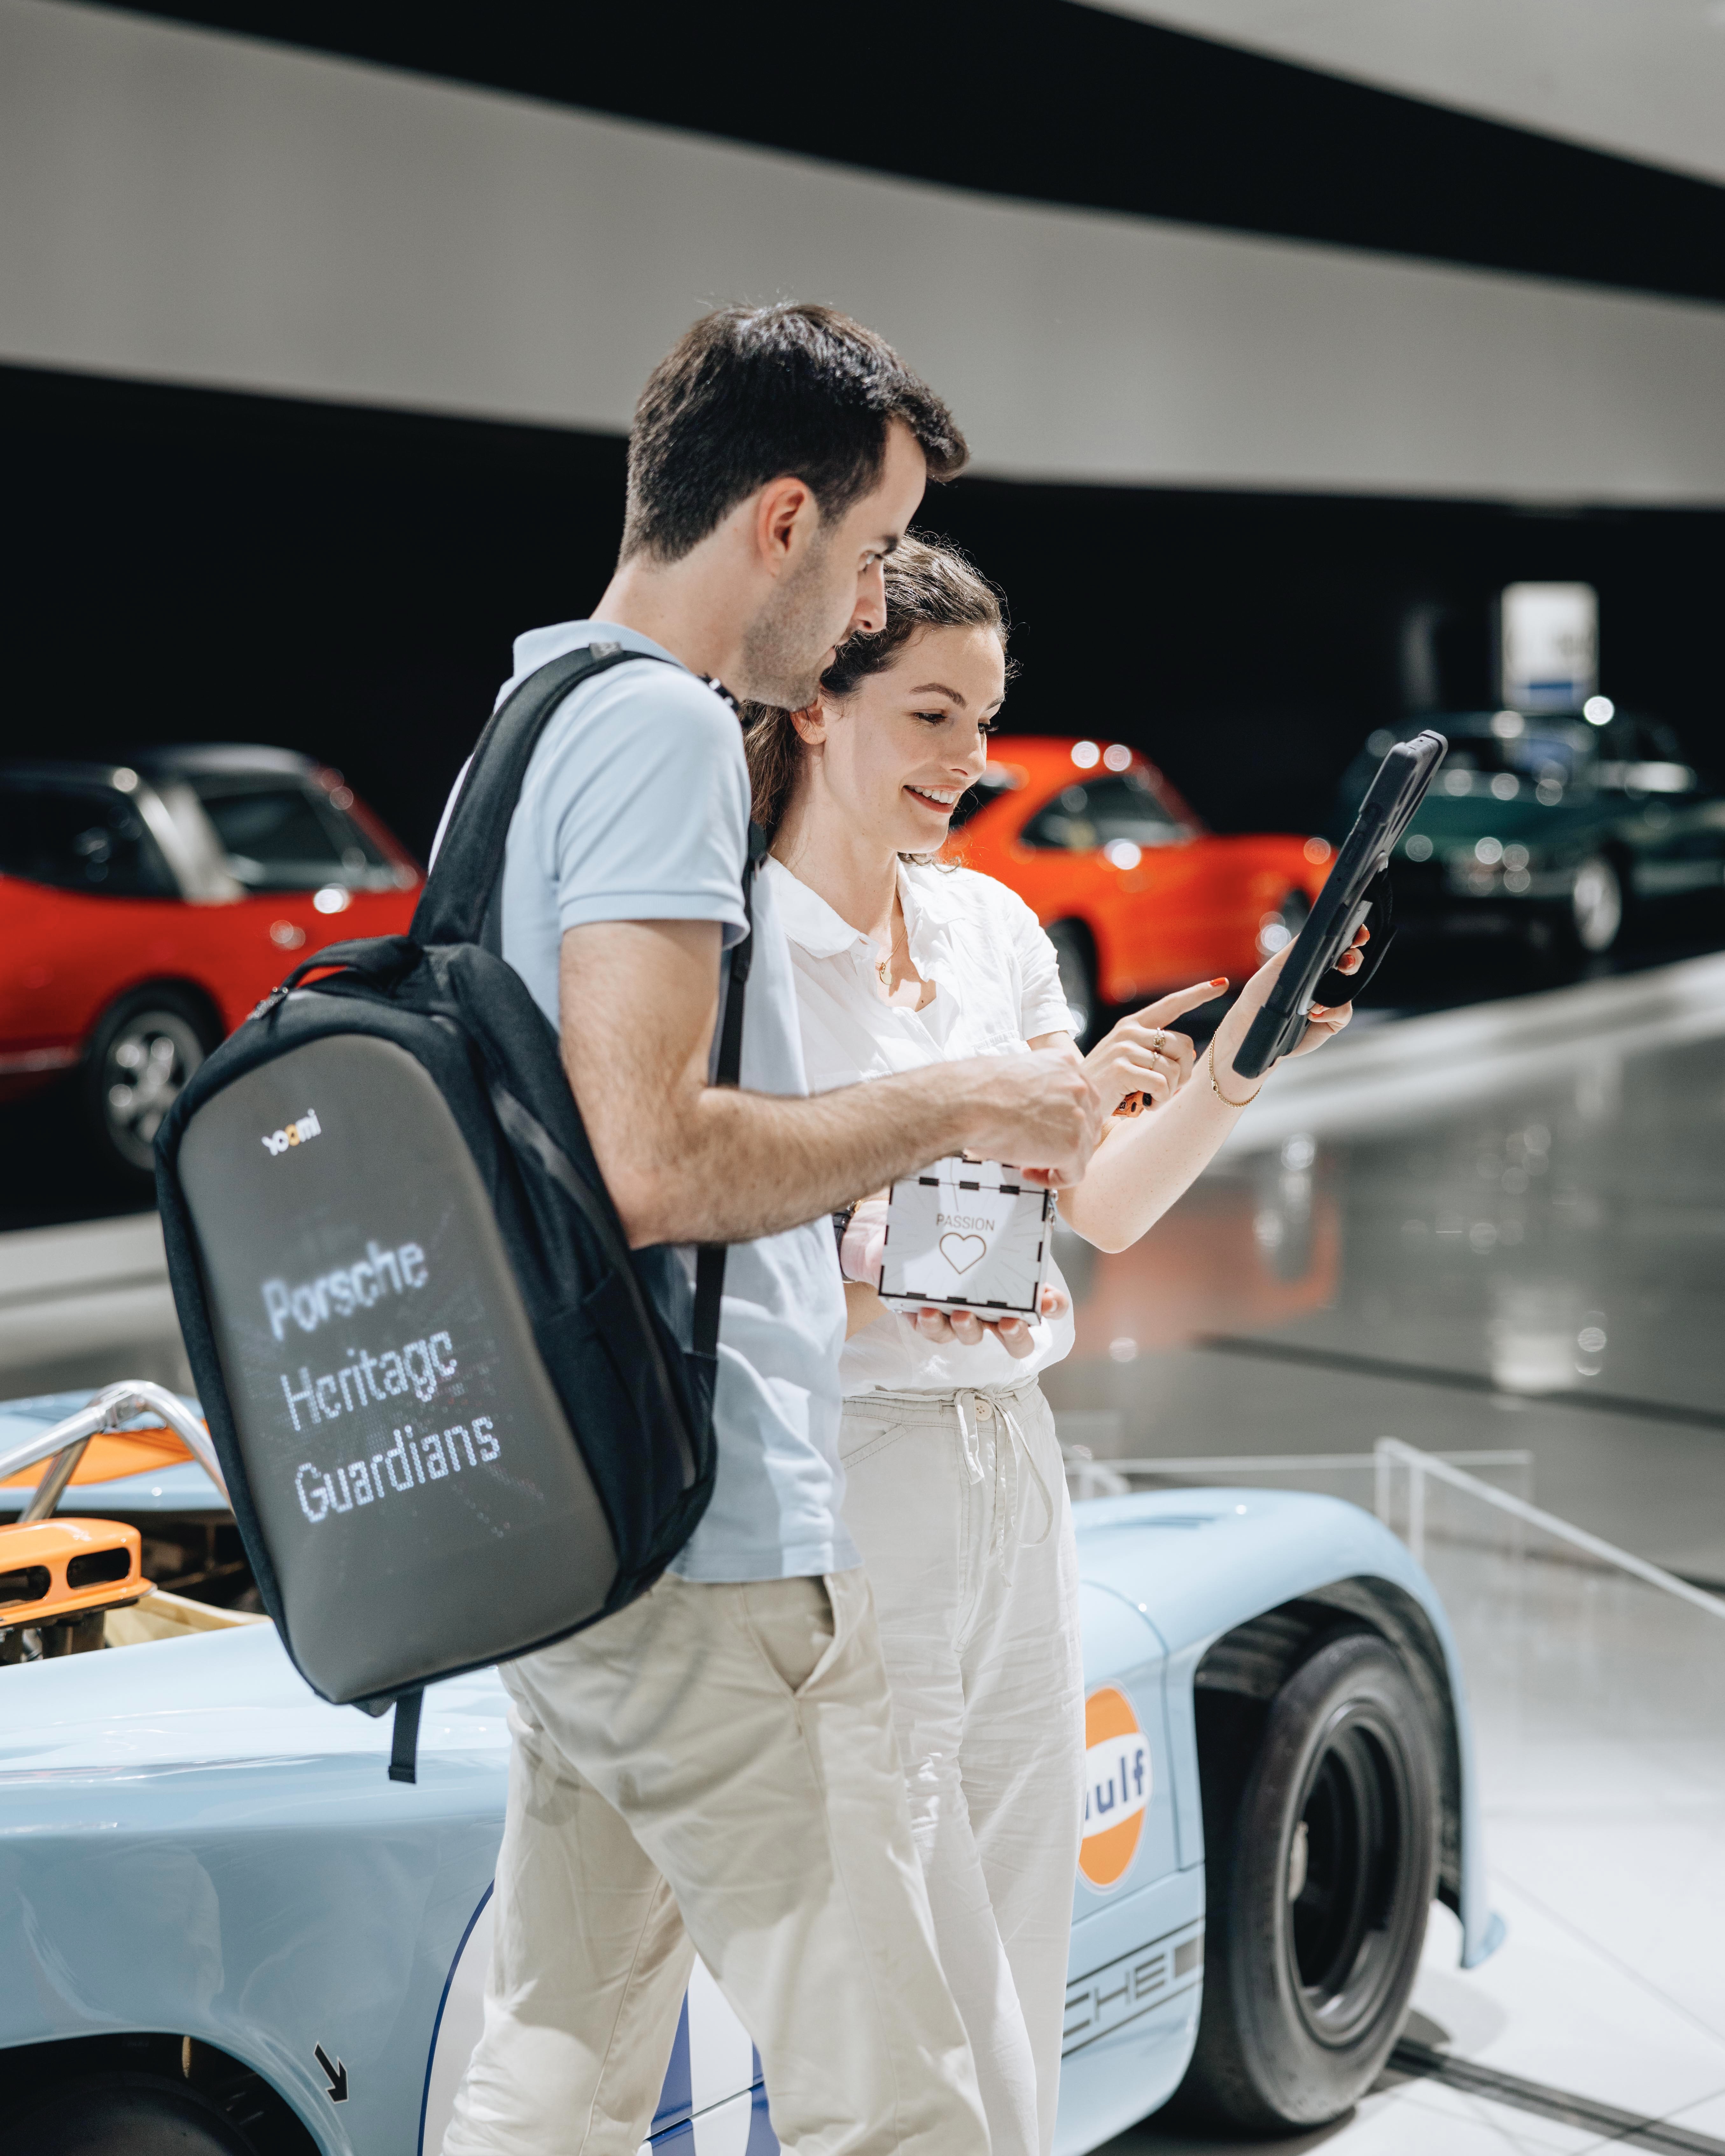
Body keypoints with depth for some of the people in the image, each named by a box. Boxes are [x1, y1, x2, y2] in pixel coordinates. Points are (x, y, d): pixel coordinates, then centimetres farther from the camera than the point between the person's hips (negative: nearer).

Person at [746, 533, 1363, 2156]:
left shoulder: (993, 926, 11)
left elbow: (1108, 1210, 13)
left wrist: (1241, 1061, -1)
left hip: (1013, 1468, 7)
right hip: (849, 1485, -7)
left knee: (1020, 2007, 14)